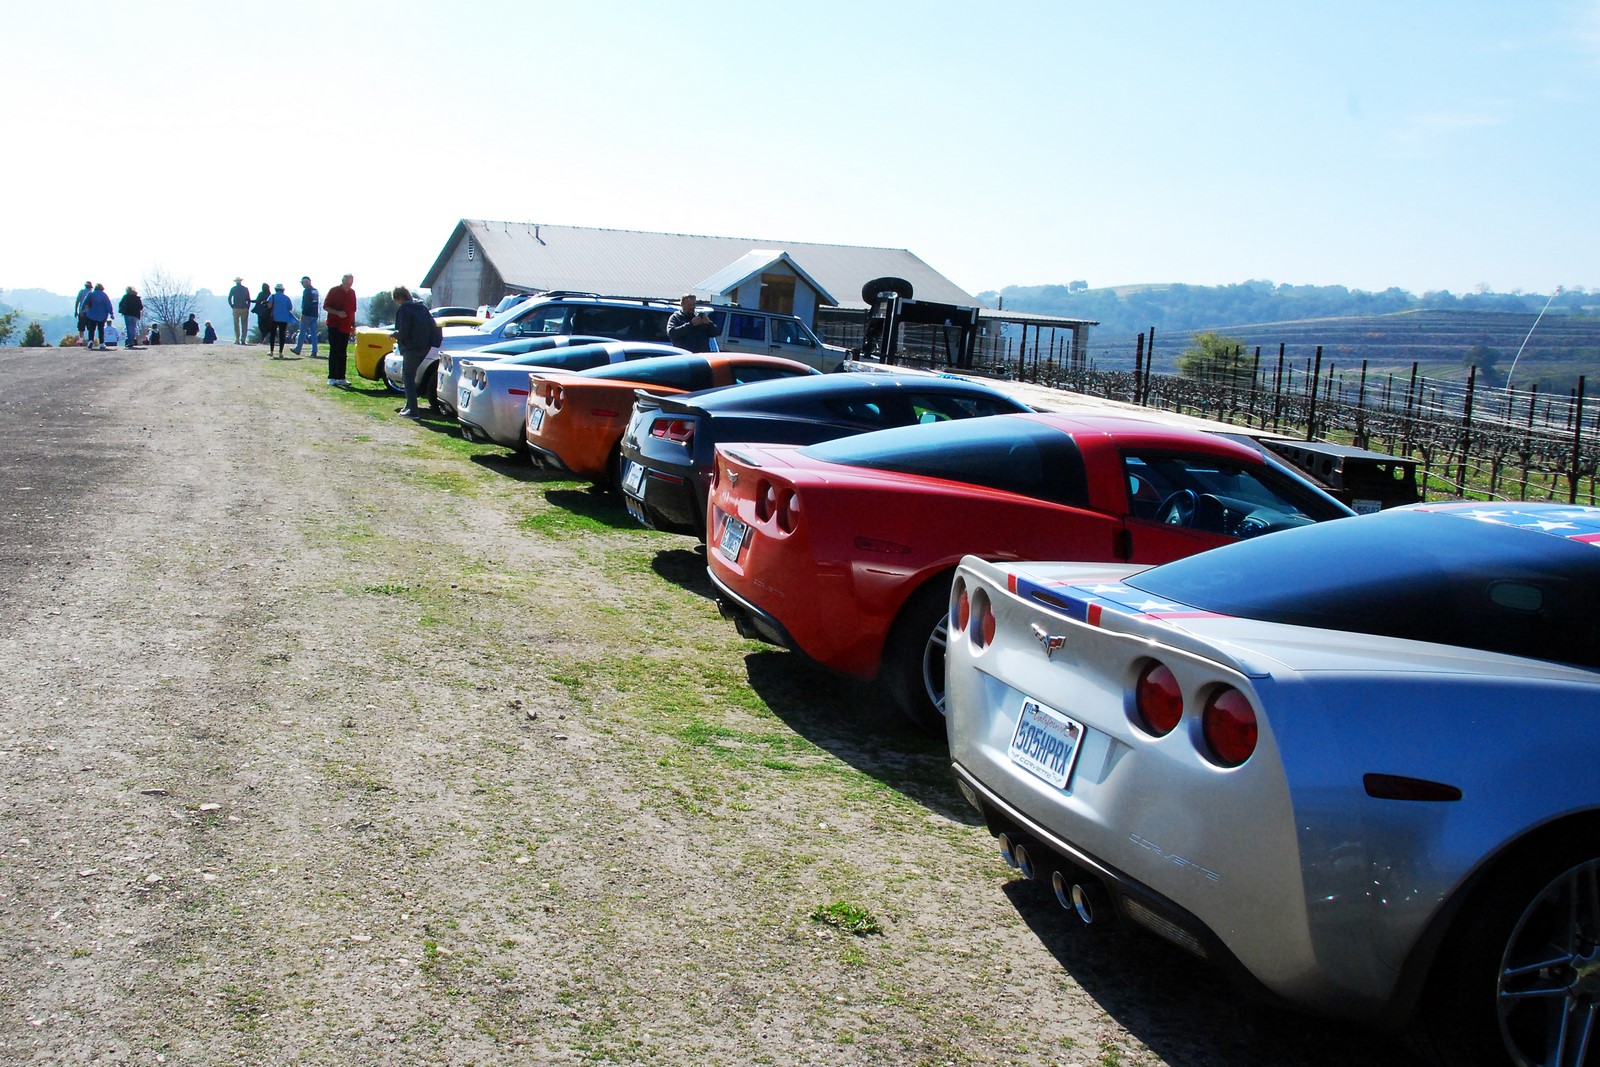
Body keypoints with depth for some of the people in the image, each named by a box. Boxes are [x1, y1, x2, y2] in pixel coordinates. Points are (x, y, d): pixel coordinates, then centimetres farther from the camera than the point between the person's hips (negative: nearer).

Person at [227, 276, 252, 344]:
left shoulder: (233, 289, 1)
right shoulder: (245, 289, 3)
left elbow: (229, 299, -4)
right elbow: (249, 300, 1)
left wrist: (232, 306, 5)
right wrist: (248, 308, 7)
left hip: (236, 309, 0)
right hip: (244, 309, 0)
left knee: (236, 325, 6)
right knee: (244, 325, 3)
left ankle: (237, 340, 2)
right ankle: (243, 339, -5)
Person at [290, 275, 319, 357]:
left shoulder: (306, 290, -10)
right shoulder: (316, 290, 14)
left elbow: (305, 303, -17)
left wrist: (303, 314, -16)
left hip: (307, 314, -7)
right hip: (314, 315, 7)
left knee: (302, 332, 2)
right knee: (314, 333, 4)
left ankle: (298, 349, 9)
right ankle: (314, 351, 0)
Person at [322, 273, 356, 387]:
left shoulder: (352, 293, 11)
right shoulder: (334, 291, -4)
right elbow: (325, 306, -5)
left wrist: (353, 324, 15)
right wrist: (338, 313, -19)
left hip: (346, 327, 5)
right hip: (334, 326, -5)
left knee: (342, 354, 6)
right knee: (334, 352, -5)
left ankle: (341, 378, 9)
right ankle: (332, 377, -4)